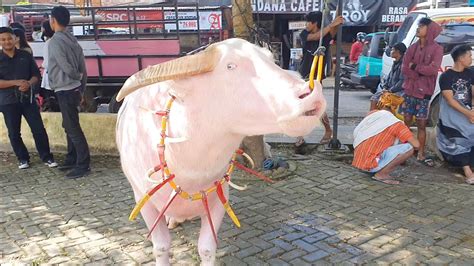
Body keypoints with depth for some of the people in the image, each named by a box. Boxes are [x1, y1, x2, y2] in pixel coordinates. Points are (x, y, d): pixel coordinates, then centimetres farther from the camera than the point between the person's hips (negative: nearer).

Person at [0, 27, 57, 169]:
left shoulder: (25, 55, 5)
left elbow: (36, 75, 5)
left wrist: (29, 83, -15)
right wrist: (16, 83, -20)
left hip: (27, 98, 1)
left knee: (39, 129, 0)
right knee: (14, 133, 8)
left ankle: (46, 157, 10)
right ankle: (22, 158, 23)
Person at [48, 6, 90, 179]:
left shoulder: (54, 42, -15)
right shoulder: (73, 41, 10)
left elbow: (67, 68, -19)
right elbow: (83, 68, 10)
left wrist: (78, 78, 1)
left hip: (65, 91, -9)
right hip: (73, 89, 9)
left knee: (73, 128, -5)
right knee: (69, 126, 18)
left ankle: (83, 165, -2)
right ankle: (72, 159, 28)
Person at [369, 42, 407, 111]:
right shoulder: (395, 63, 15)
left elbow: (402, 82, -21)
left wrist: (390, 90, -20)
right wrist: (385, 88, 2)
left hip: (398, 91, -9)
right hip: (390, 89, 9)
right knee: (374, 98, -3)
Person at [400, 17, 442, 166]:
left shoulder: (436, 49, -2)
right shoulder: (413, 47, 10)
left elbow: (433, 69, -16)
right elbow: (404, 69, 0)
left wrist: (414, 67, -6)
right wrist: (422, 72, -10)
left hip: (424, 93, -3)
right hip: (408, 91, 3)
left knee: (421, 125, 2)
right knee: (406, 122, 5)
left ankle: (421, 155, 10)